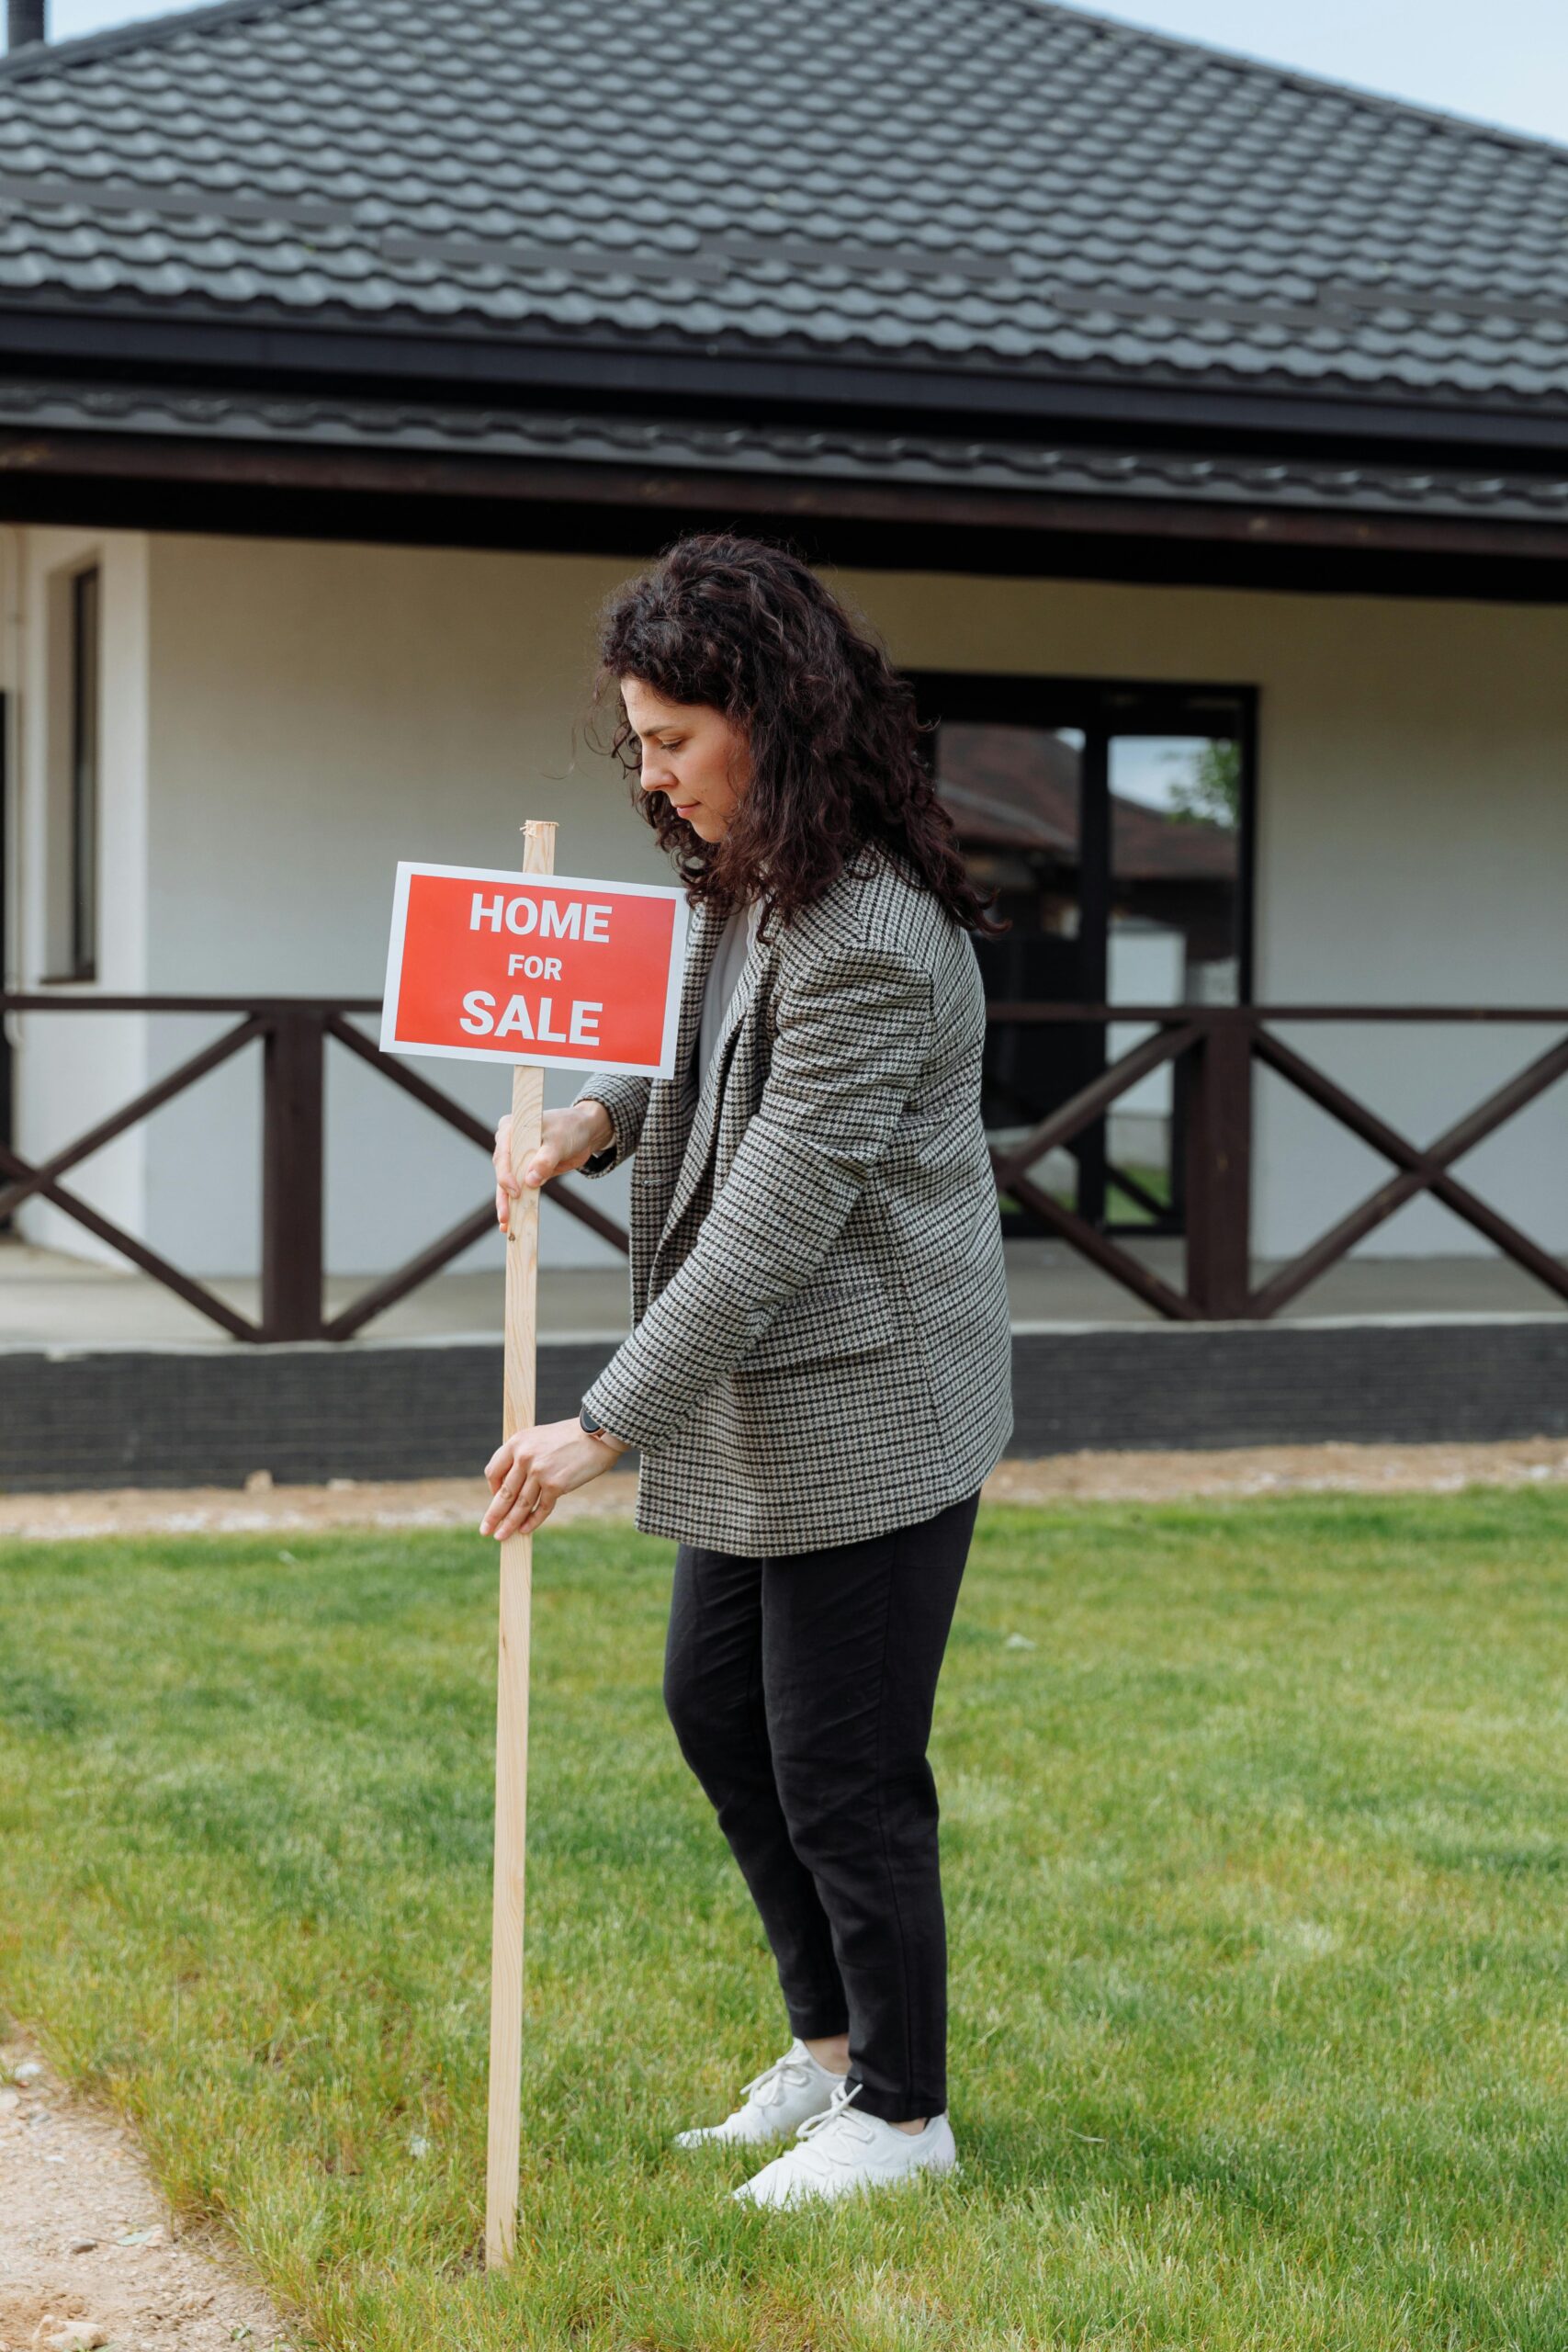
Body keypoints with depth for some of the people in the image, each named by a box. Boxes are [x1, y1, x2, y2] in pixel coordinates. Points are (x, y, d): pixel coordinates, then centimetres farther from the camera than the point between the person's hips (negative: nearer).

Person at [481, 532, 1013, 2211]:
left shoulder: (868, 938, -26)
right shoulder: (744, 882, 6)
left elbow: (774, 1223, -27)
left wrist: (608, 1426, -24)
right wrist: (597, 1115, 0)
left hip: (869, 1405, -10)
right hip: (762, 1403, 10)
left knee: (841, 1772, 1)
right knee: (714, 1704, 19)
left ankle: (900, 2110, 20)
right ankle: (829, 2041, 34)